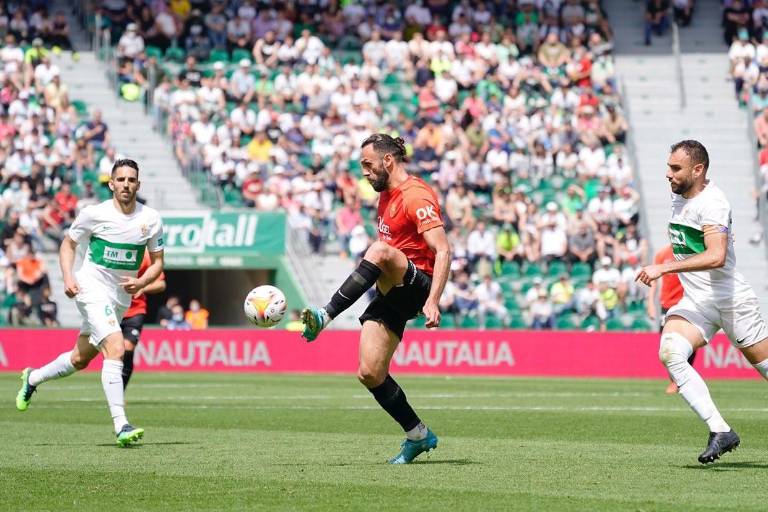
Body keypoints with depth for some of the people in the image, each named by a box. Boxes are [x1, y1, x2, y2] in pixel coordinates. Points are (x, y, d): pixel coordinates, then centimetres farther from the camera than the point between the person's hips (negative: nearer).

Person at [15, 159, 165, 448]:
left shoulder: (151, 219, -3)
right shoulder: (94, 214, -10)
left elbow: (157, 262, 6)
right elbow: (68, 243, 4)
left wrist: (141, 282, -14)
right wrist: (68, 277, -11)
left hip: (122, 297, 5)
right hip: (92, 290, -5)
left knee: (81, 359, 17)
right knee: (116, 348, -24)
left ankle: (33, 378, 45)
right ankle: (121, 425, -26)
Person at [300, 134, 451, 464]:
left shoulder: (415, 195, -12)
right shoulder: (386, 195, 17)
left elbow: (443, 251, -21)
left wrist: (432, 301, -30)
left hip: (418, 285, -9)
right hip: (393, 294, 9)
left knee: (379, 251, -39)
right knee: (370, 374, -2)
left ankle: (325, 316, -39)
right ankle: (418, 436, 12)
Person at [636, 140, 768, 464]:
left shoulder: (712, 203, -18)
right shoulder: (678, 196, 9)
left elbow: (716, 257, -33)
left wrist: (664, 268, -34)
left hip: (730, 298, -7)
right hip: (695, 301, 7)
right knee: (669, 352, -20)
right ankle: (720, 431, -21)